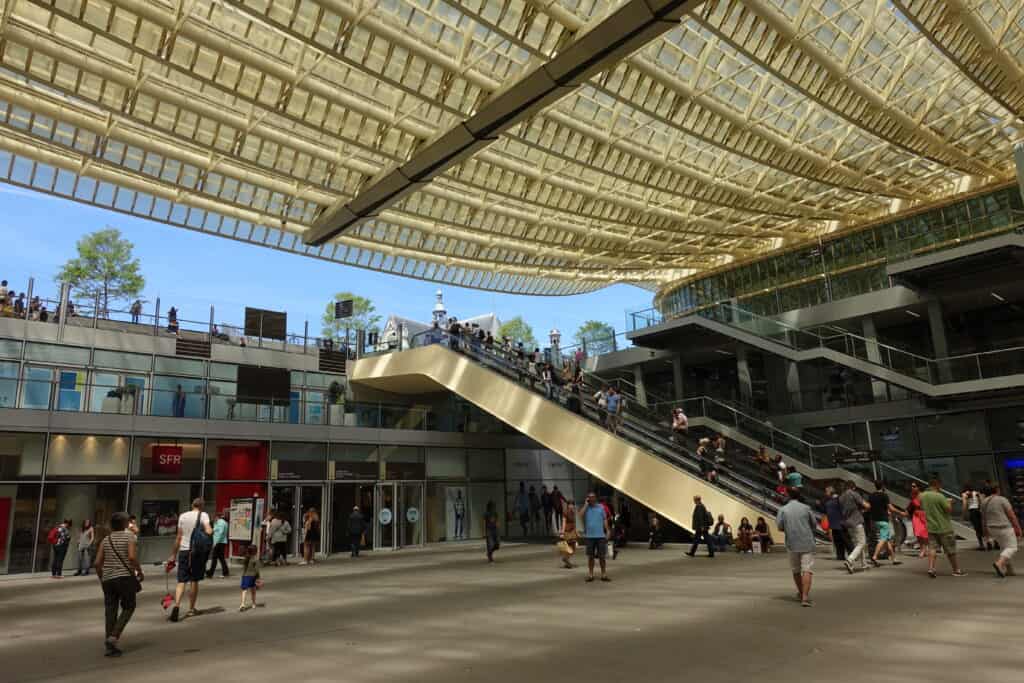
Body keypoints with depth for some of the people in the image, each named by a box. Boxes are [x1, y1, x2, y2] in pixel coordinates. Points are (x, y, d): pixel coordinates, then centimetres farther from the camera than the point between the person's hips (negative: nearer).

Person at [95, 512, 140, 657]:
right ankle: (114, 636, -8)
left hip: (108, 579, 5)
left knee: (110, 611, 9)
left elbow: (97, 563, 7)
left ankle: (110, 646, 10)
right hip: (125, 577, -5)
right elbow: (132, 557, -17)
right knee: (128, 608, 9)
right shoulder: (130, 537, -4)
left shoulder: (106, 540, 11)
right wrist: (139, 571, -3)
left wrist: (101, 579, 19)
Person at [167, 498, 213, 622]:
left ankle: (176, 605, -19)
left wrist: (173, 555, 12)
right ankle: (191, 609, 19)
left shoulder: (182, 516, 7)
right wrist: (211, 531, 6)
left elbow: (178, 537, 6)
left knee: (181, 581, 3)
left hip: (183, 550, 2)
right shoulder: (203, 515, -3)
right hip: (197, 551, -2)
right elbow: (209, 531, -18)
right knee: (194, 581, 11)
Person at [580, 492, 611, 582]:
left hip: (600, 535, 0)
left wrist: (607, 530, -1)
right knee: (590, 556, 7)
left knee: (602, 556, 3)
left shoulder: (601, 507, 5)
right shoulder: (585, 508, 5)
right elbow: (580, 515, -15)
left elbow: (605, 519, 7)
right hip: (589, 536, 0)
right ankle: (590, 575, 15)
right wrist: (586, 504, -11)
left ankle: (604, 574, 12)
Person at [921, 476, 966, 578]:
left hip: (931, 527, 5)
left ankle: (930, 568, -8)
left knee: (932, 548, 4)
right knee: (950, 550, 9)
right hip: (943, 527, -4)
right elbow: (949, 509, -14)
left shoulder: (922, 496, 2)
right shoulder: (940, 496, -18)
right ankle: (957, 570, 20)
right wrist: (949, 503, 4)